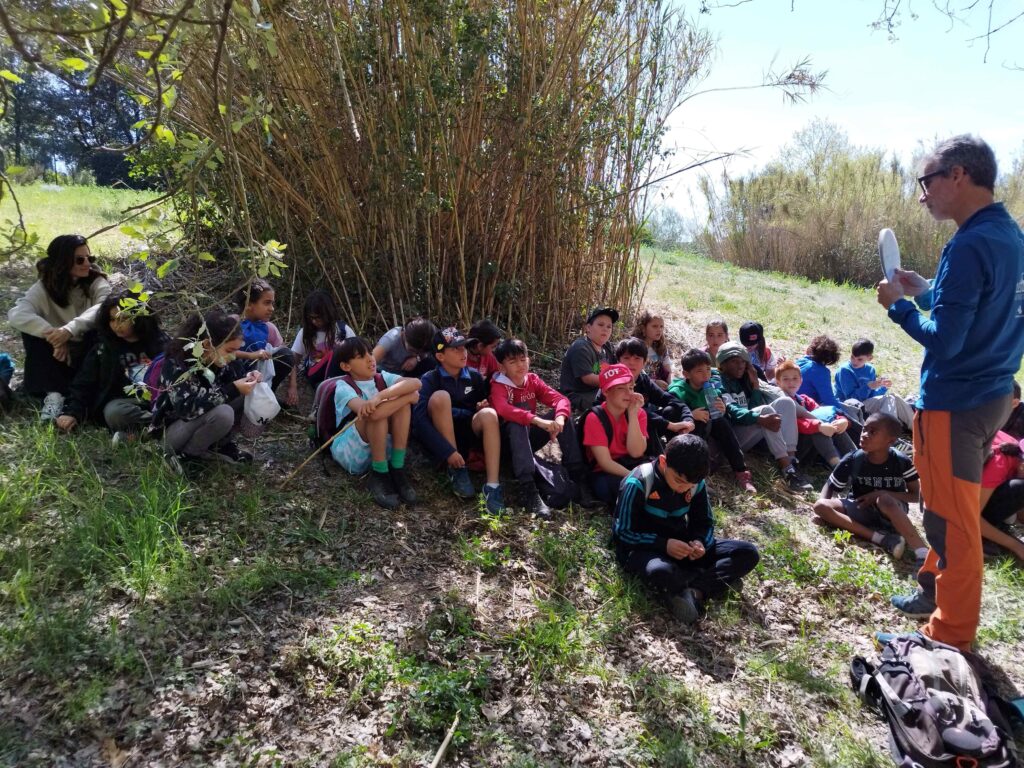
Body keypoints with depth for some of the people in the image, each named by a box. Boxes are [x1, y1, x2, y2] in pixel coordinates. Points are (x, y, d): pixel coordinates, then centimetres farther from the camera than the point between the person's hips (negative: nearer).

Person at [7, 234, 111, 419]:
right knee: (33, 328, -22)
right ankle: (53, 394, -28)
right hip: (58, 358, 1)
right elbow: (16, 315, -25)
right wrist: (53, 336, -37)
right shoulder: (43, 288, -6)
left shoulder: (97, 282, -8)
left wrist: (70, 329, -44)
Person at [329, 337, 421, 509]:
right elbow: (363, 409, -30)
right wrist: (408, 395, -22)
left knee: (403, 402, -18)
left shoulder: (382, 378, 4)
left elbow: (416, 383, -17)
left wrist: (380, 396, -32)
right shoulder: (343, 386, -9)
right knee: (375, 411, -30)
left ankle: (397, 471, -19)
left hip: (382, 446, 4)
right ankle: (379, 476, -19)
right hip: (350, 452, -4)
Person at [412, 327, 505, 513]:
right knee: (440, 396, -28)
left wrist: (482, 407, -11)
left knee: (489, 413, -28)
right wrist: (447, 452, -30)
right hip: (440, 436, -3)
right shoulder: (430, 379, -9)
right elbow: (419, 419, -22)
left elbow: (484, 404, 16)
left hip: (468, 431, 3)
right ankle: (456, 470, -22)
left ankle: (492, 486, -36)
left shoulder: (474, 376, 4)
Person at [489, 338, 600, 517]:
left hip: (530, 436, 5)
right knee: (517, 424, -37)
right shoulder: (498, 385, -14)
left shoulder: (533, 380, 2)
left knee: (564, 415, -15)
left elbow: (560, 399, -10)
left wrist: (560, 418, -34)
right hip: (508, 439, -5)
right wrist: (537, 420, -48)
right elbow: (503, 409, -37)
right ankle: (527, 488, -48)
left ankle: (578, 476, -23)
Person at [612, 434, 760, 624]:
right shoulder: (638, 483, -21)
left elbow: (704, 523, 7)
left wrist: (699, 542, -16)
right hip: (643, 547, -6)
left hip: (679, 545, 6)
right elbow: (623, 532, -16)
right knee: (661, 572, -43)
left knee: (748, 553, -12)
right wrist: (663, 544, -27)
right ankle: (719, 580, -17)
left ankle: (694, 593, -28)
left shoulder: (697, 483, -4)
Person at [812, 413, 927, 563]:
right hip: (861, 510, 3)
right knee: (820, 506, -24)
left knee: (884, 499, -39)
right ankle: (881, 538, -34)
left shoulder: (902, 462, -15)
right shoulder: (852, 460, -11)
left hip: (891, 513, -3)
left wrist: (882, 494, -21)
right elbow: (830, 486, 0)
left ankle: (923, 553, -40)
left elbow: (916, 495, -7)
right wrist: (824, 510, -20)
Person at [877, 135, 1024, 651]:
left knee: (951, 518, 3)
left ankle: (953, 633, 17)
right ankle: (936, 589, 38)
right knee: (952, 508, 22)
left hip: (954, 403, -9)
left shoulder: (970, 246, -21)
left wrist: (898, 304, -10)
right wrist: (924, 291, 11)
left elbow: (944, 341, -24)